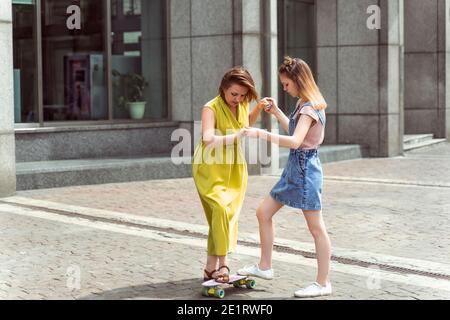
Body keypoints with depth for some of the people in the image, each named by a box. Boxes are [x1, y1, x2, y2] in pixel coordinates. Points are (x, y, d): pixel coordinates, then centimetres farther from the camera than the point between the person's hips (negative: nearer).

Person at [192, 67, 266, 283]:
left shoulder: (242, 105, 0)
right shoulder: (211, 108, -18)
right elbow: (208, 139, -32)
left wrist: (258, 109, 7)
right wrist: (234, 137, -42)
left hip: (234, 169, 6)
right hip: (210, 169, -6)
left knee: (226, 216, 5)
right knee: (221, 209, -24)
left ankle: (211, 267, 13)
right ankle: (222, 263, -19)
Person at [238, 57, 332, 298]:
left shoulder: (309, 108, -18)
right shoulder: (303, 105, 12)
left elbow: (295, 140, -30)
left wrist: (261, 134, -31)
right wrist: (276, 112, 18)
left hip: (305, 169, -10)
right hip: (294, 168, 10)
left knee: (316, 228, -2)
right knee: (263, 212, 13)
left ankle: (323, 283, 6)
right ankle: (264, 267, 23)